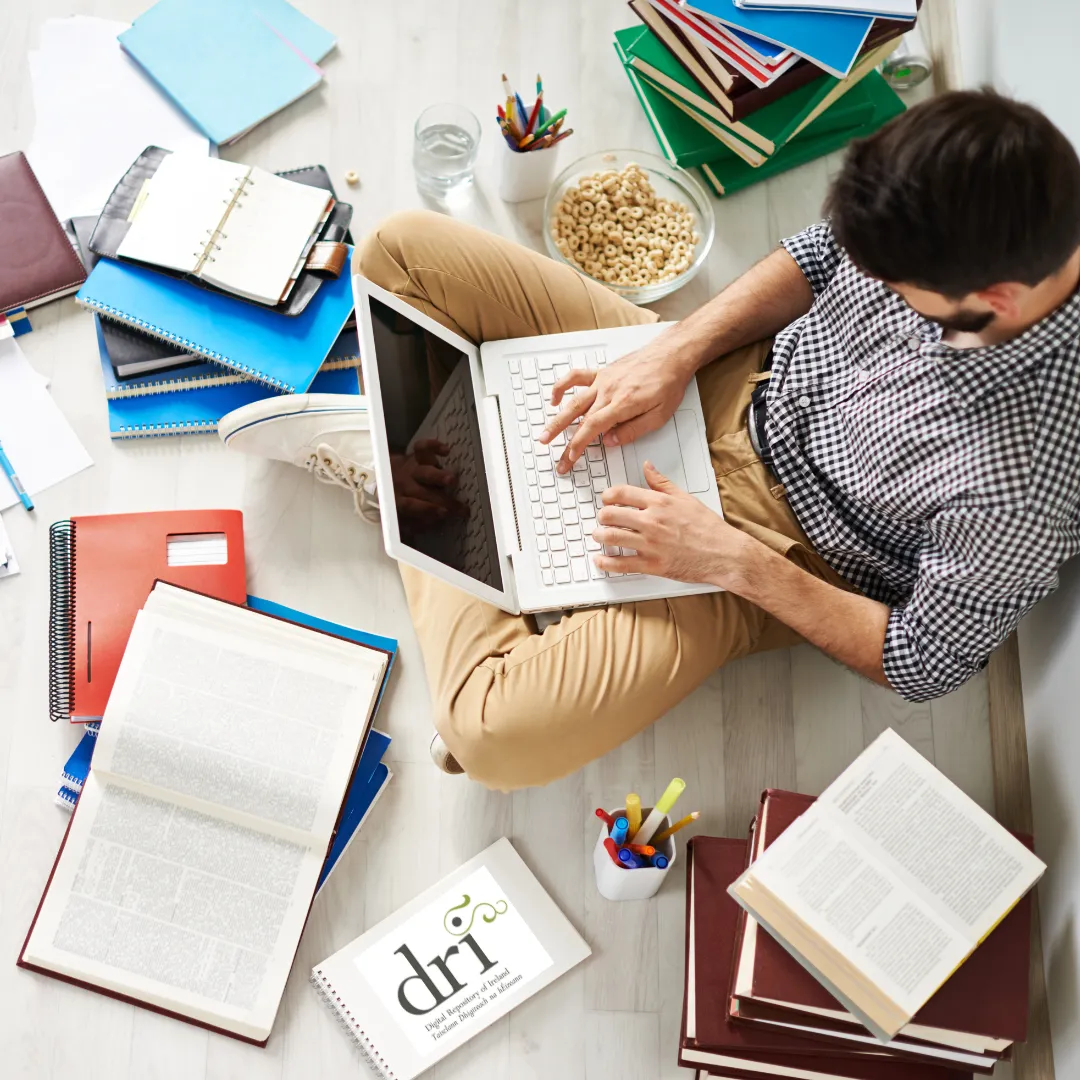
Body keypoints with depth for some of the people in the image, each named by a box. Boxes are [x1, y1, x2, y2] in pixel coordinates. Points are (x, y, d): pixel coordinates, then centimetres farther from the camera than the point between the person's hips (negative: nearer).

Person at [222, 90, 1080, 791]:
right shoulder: (993, 220, -18)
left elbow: (927, 666, -16)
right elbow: (821, 256, 1)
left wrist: (734, 563, -20)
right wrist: (675, 353, -13)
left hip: (772, 545, -4)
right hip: (733, 376, 5)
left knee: (499, 735, -25)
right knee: (403, 249, -7)